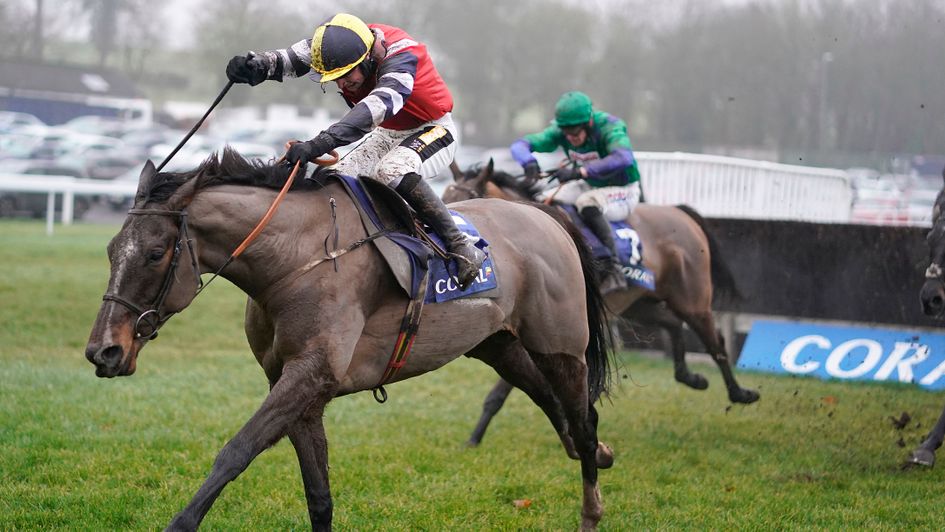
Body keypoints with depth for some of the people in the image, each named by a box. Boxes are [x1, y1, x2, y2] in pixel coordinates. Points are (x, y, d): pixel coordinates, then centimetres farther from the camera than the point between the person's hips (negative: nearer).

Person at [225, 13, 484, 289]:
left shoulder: (401, 56, -36)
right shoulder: (339, 45, -17)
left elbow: (376, 106, -51)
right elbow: (291, 58, -30)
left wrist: (319, 144, -63)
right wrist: (257, 65, -55)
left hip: (433, 130, -7)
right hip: (387, 134, 7)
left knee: (392, 171, -34)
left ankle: (459, 245, -25)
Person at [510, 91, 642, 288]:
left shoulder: (610, 127, -28)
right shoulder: (561, 131, -12)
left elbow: (623, 158, -48)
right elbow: (520, 144, -15)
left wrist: (580, 171, -54)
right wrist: (529, 163, -39)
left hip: (622, 191, -7)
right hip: (588, 186, 7)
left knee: (587, 203, -36)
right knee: (542, 201, -7)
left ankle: (614, 265, -30)